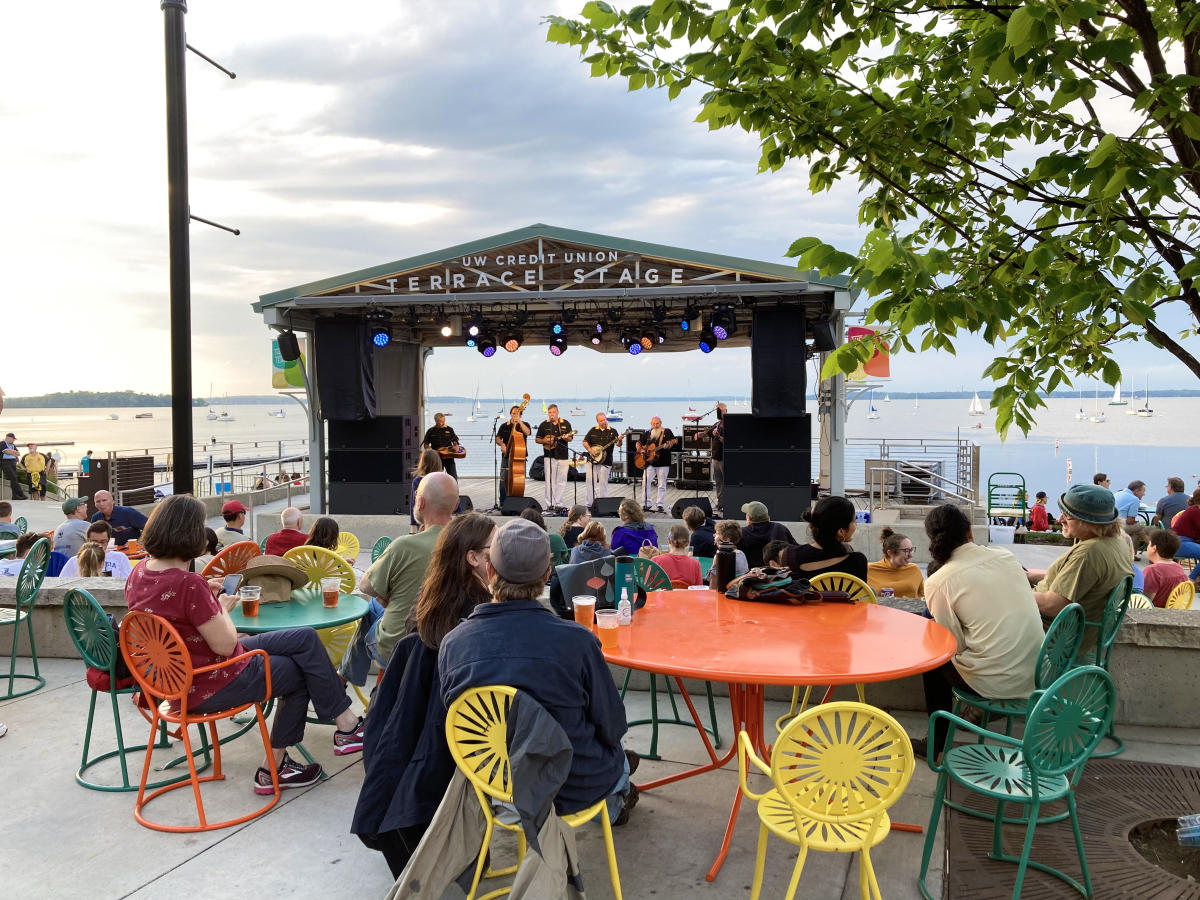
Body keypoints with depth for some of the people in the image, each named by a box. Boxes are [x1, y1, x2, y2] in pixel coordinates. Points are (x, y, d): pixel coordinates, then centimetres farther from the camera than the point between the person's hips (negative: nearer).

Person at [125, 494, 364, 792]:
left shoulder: (139, 573, -2)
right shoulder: (188, 584, -30)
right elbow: (226, 645, -23)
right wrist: (222, 608, -6)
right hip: (214, 685, -9)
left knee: (307, 638, 11)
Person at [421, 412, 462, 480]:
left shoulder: (449, 429, 5)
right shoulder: (431, 431, 2)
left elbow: (455, 441, 10)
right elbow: (425, 445, 7)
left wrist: (456, 446, -12)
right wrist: (432, 451, -10)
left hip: (449, 457, 1)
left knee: (453, 477, -1)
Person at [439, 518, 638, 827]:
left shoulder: (452, 643, -18)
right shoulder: (577, 641, -28)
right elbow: (611, 727, -15)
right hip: (573, 789, -3)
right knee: (616, 754, 34)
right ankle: (614, 807, 65)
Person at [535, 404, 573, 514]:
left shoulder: (565, 424, 7)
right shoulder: (544, 425, 6)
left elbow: (570, 439, 9)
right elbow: (537, 439, 9)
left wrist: (566, 438, -14)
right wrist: (544, 441, -10)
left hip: (563, 455, 1)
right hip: (549, 456, -1)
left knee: (562, 480, 2)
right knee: (550, 481, -3)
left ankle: (559, 504, 8)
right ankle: (550, 504, -1)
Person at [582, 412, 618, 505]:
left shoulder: (612, 431, 1)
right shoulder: (593, 430, 8)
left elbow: (618, 444, -9)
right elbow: (585, 442, 10)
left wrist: (619, 440, -31)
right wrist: (590, 450, -7)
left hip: (605, 461, -3)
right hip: (592, 460, 3)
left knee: (602, 484, -2)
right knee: (590, 482, 3)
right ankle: (590, 503, 11)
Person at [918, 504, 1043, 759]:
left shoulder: (938, 583, -10)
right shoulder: (1006, 556, 3)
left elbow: (956, 644, -4)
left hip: (996, 683, -5)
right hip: (1036, 675, 5)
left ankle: (938, 741, 27)